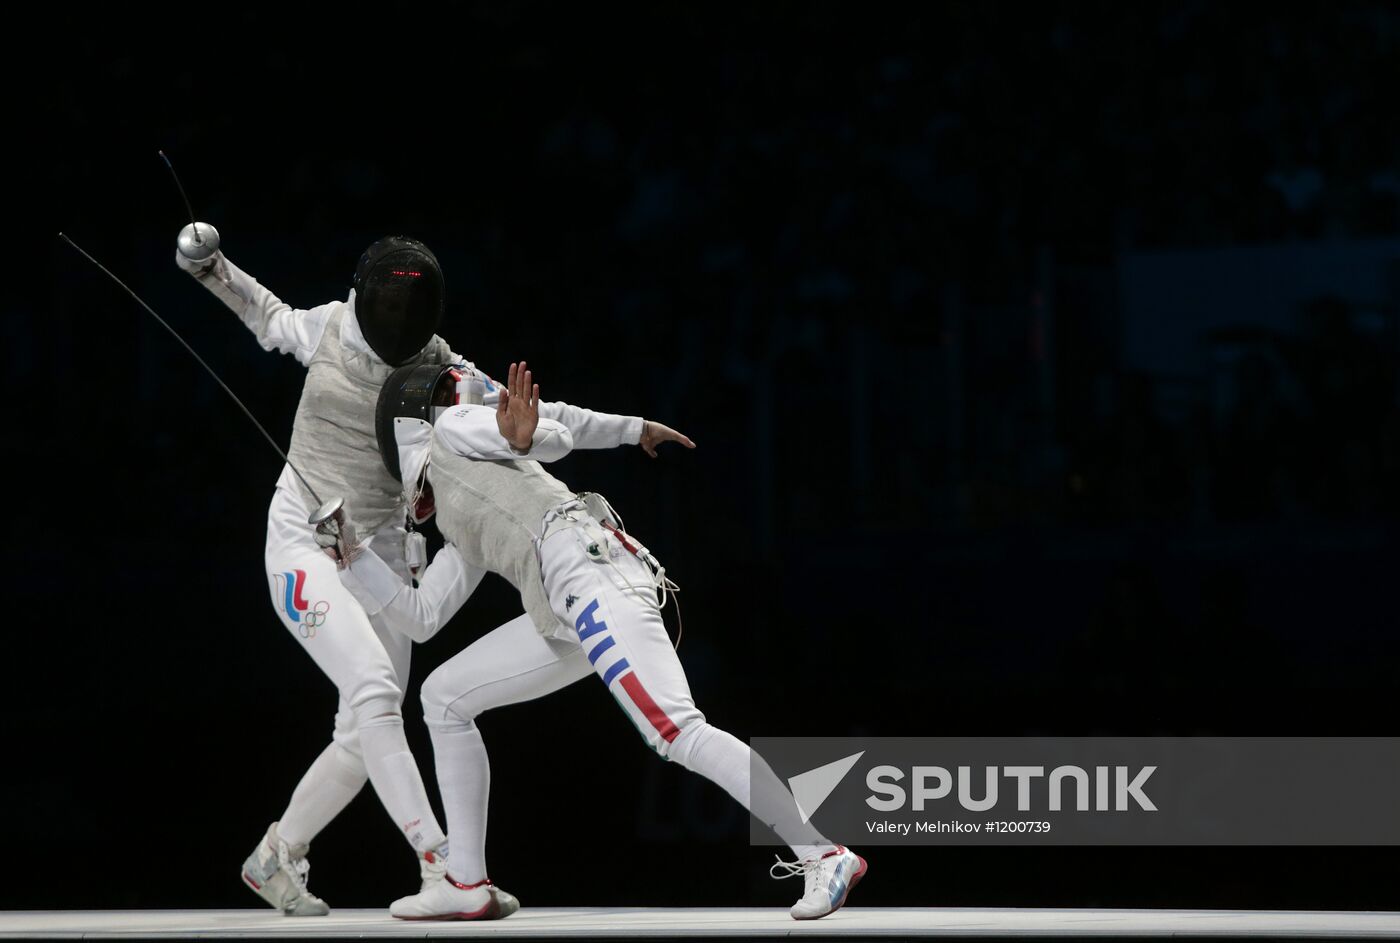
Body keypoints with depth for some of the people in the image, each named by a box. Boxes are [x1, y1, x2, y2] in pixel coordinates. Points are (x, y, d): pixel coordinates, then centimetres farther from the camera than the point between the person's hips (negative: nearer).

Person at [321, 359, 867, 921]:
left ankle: (824, 858, -24)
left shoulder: (454, 430, 16)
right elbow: (421, 619, 33)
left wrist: (518, 434, -24)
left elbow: (556, 437, 0)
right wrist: (354, 559, 26)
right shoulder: (460, 523, 35)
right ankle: (466, 884, 14)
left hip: (592, 572, -9)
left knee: (680, 737, -21)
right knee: (443, 699, 15)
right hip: (567, 607, 9)